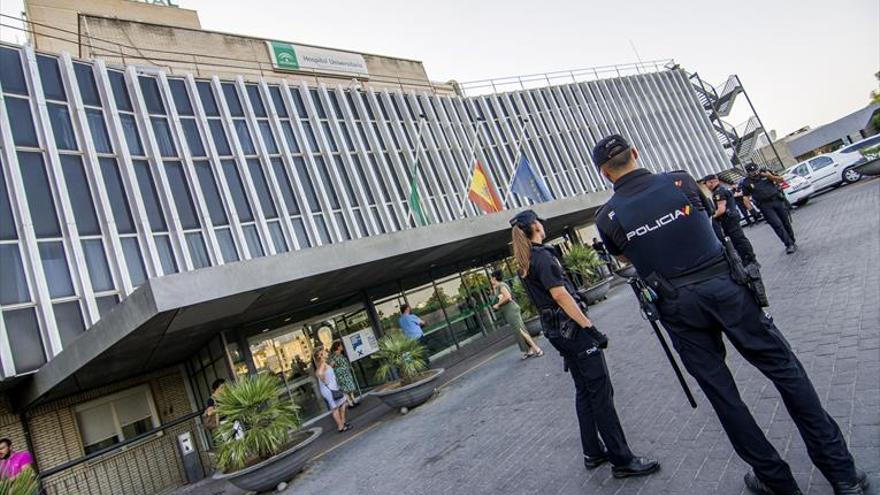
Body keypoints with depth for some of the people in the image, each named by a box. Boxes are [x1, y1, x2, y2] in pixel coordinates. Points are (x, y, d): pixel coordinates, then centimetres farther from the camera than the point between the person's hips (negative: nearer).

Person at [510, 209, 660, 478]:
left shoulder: (523, 263, 12)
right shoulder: (542, 254, -15)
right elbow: (560, 295, -22)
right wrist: (590, 327, -20)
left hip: (555, 330, 9)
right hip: (571, 327, -9)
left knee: (584, 391, 16)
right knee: (601, 392, -4)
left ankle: (593, 453, 23)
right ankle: (622, 460, 3)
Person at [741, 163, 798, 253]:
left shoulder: (765, 172, 3)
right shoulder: (746, 183, 0)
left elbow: (780, 180, 8)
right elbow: (745, 197, 1)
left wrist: (770, 176, -10)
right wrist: (751, 209, -10)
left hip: (777, 200, 2)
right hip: (765, 206, -2)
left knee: (786, 222, 8)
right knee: (777, 225, -11)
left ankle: (793, 241, 24)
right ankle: (789, 245, -7)